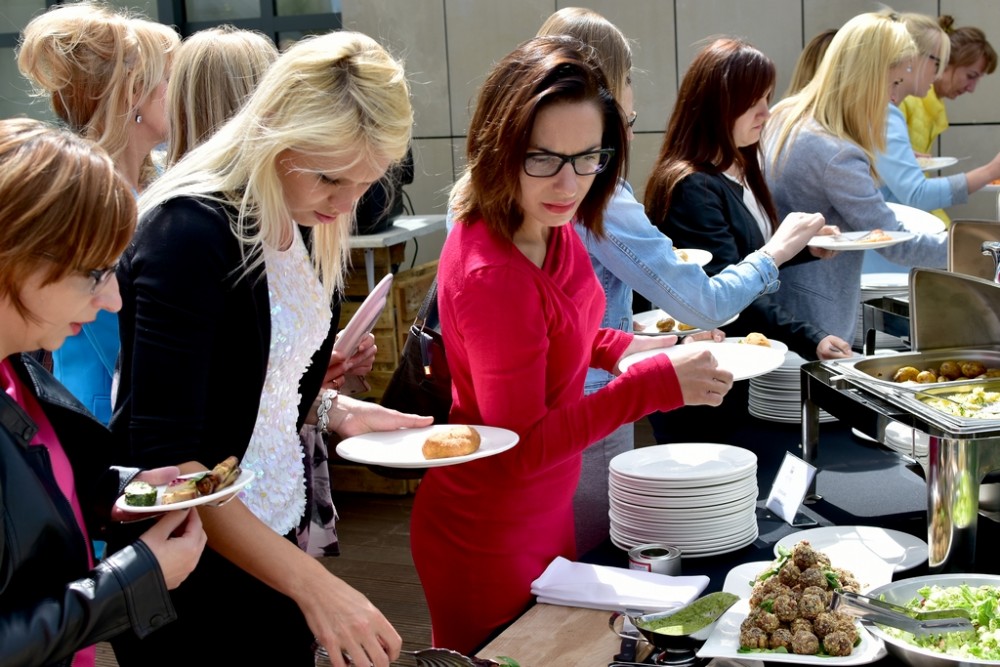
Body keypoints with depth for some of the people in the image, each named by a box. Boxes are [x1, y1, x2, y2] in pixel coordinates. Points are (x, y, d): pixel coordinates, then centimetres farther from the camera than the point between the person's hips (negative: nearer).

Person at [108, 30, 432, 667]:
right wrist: (314, 583, -30)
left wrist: (330, 408, -3)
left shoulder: (301, 223, 3)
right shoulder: (190, 232, -21)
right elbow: (164, 456, -26)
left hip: (278, 542, 8)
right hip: (193, 572, -7)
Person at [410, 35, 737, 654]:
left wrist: (621, 348, -4)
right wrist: (654, 383, -31)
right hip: (490, 547, -9)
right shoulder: (490, 274, -31)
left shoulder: (548, 229, -5)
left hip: (544, 513, 9)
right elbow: (521, 446, -26)